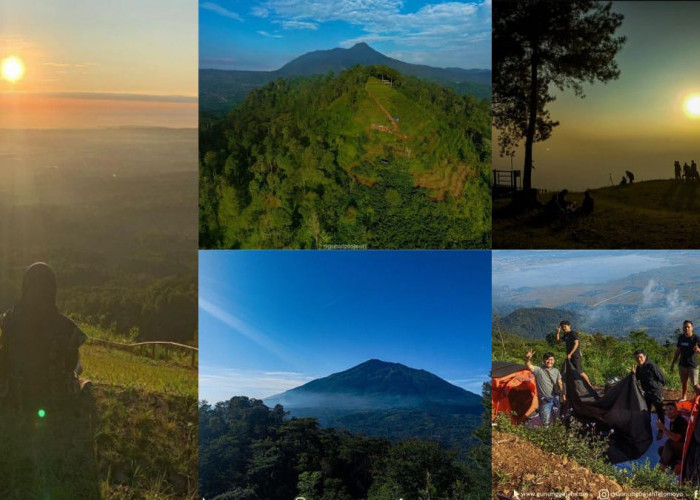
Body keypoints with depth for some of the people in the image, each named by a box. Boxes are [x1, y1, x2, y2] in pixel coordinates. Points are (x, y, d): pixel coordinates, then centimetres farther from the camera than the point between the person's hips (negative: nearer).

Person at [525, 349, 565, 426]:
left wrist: (563, 395, 8)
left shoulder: (556, 371, 4)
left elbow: (560, 384, 11)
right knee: (545, 422, -7)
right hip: (545, 400, -4)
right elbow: (529, 366, -29)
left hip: (555, 399, 4)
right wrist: (527, 359, -49)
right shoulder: (539, 370, -11)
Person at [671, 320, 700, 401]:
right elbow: (677, 351, 12)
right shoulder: (681, 337, 3)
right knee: (684, 382, 18)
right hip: (682, 364, 5)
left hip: (692, 365, -5)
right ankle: (683, 397, 32)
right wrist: (673, 363, 14)